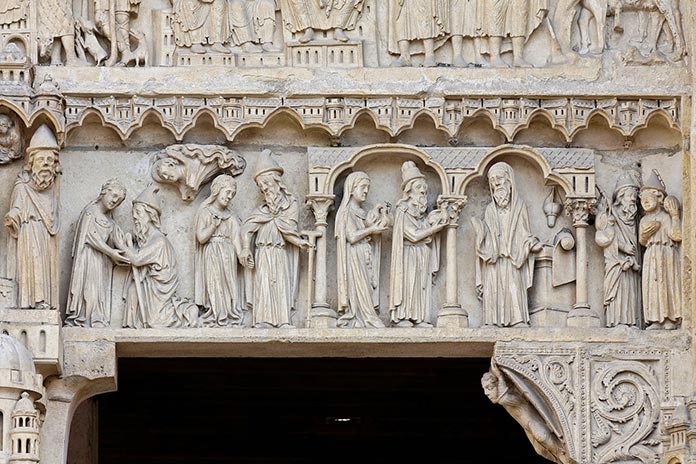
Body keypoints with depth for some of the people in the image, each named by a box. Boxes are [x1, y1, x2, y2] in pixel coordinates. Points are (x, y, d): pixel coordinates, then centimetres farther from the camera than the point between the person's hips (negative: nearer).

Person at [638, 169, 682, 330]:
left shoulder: (667, 217, -3)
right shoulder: (644, 221, 14)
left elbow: (677, 235, -13)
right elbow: (642, 241, 16)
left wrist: (675, 217, -14)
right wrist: (644, 233, -5)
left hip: (667, 255, -5)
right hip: (651, 256, 5)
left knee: (668, 284, -5)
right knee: (652, 285, -2)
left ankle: (671, 319, -2)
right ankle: (656, 320, 0)